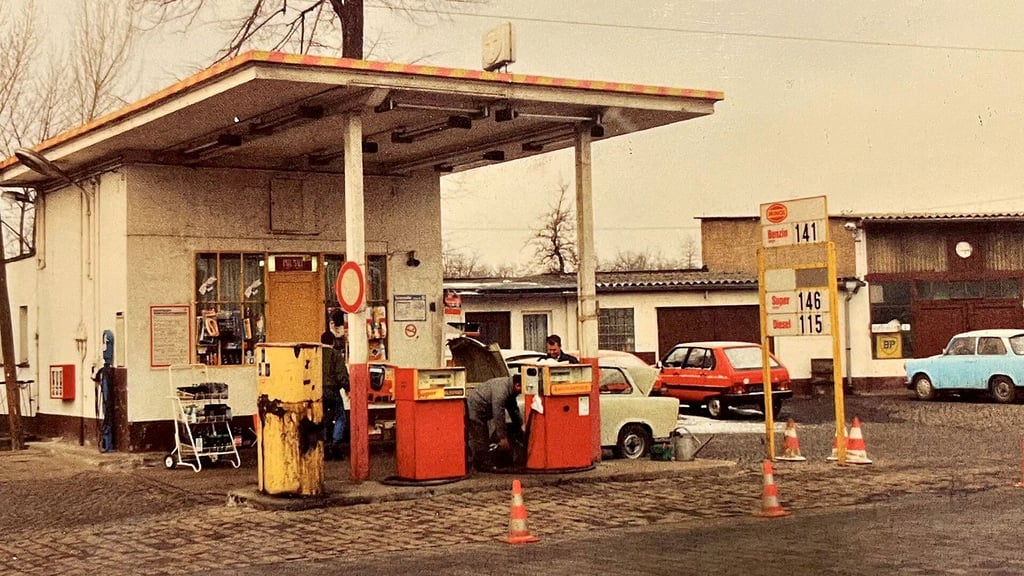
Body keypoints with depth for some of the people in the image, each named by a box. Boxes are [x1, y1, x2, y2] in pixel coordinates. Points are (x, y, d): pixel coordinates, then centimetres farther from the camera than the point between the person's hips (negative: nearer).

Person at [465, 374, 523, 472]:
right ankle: (485, 466, -4)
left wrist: (520, 425, 11)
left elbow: (513, 409, 15)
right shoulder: (501, 390, -31)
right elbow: (498, 415, -30)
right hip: (474, 408, -11)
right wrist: (503, 437, -26)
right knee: (479, 439, -8)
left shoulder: (509, 387, 1)